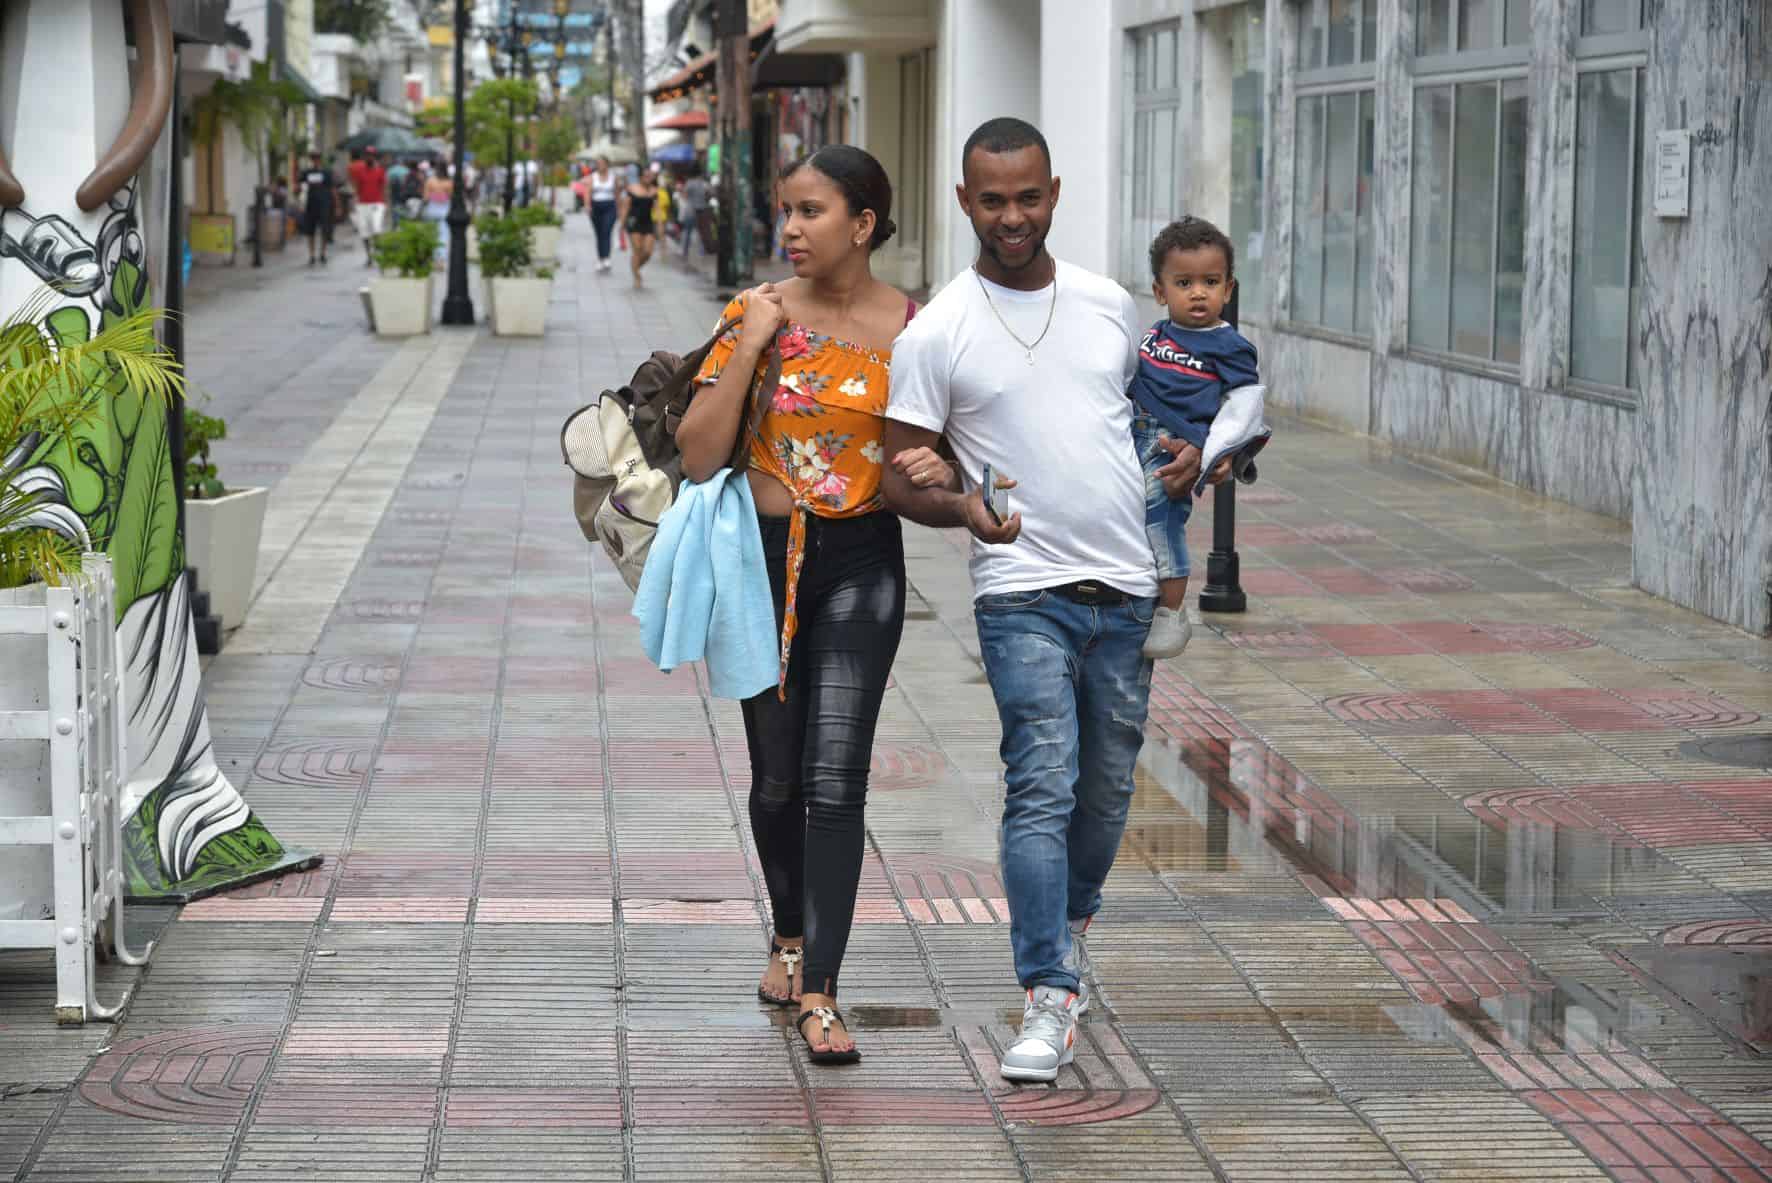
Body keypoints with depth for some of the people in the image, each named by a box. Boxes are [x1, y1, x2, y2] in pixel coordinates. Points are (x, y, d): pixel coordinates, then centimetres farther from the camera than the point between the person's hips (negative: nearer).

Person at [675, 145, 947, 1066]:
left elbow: (941, 449, 8)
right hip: (764, 553, 2)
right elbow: (699, 457, -7)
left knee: (834, 776, -11)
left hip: (862, 561, -2)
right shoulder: (757, 313, -2)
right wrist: (749, 346, -15)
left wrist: (942, 469, -16)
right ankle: (791, 935, 36)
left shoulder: (913, 330, -3)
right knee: (775, 775, 11)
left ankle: (819, 994, -11)